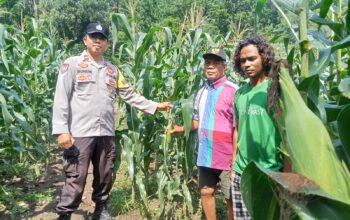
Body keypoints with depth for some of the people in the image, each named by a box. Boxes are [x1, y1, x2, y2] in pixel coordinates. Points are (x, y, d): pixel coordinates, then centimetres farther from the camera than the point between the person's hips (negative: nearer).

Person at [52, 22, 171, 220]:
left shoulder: (112, 70, 15)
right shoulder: (72, 64, 1)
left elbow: (130, 95, 17)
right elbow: (61, 99, -5)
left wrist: (155, 106, 12)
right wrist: (62, 130, -13)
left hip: (106, 134, 5)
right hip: (80, 133, -5)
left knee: (105, 177, 14)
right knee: (76, 179, -2)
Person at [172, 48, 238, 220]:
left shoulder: (233, 91, -14)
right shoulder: (202, 92, 8)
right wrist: (181, 128, 0)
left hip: (226, 157, -7)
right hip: (205, 155, 7)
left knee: (231, 199, 9)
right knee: (206, 193, 18)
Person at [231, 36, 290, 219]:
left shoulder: (275, 89, -8)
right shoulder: (240, 93, 8)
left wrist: (287, 172, -12)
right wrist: (234, 161, 12)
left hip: (270, 173, -5)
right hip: (240, 172, 5)